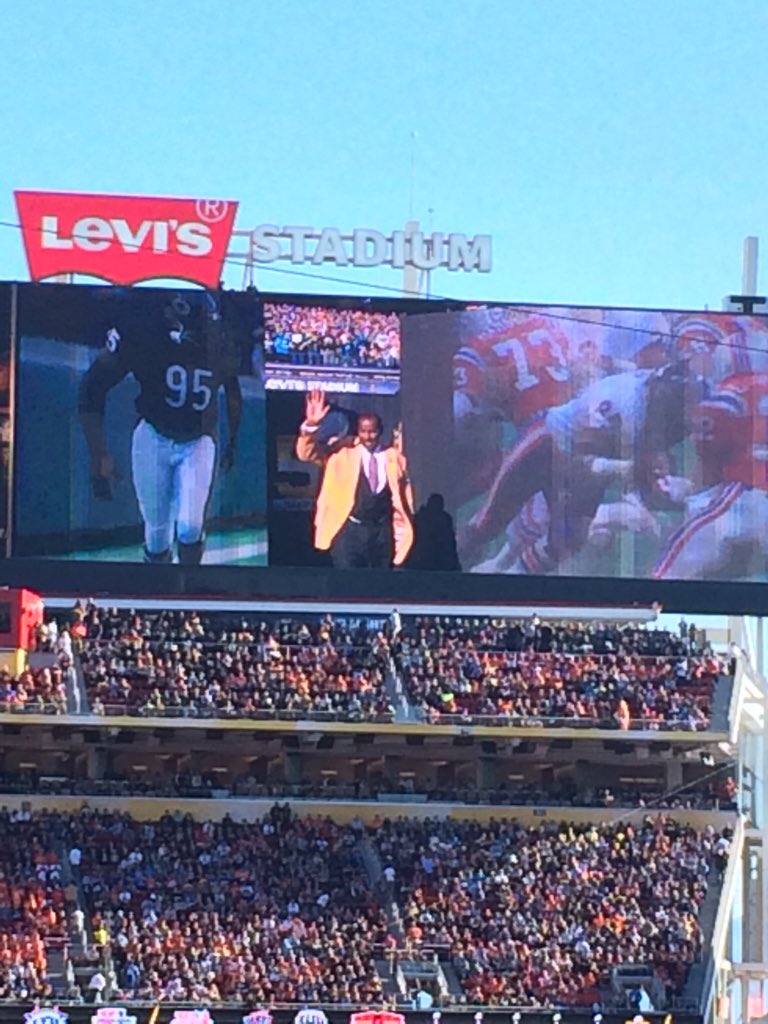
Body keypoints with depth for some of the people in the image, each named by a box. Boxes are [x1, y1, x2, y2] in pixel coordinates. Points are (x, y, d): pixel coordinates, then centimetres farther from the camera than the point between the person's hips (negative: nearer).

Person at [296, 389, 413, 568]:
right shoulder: (343, 451, 1)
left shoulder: (393, 457, 8)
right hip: (350, 529, -3)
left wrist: (403, 528, 6)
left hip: (382, 530, 3)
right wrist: (311, 425, -28)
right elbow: (307, 453, -10)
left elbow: (402, 492, 13)